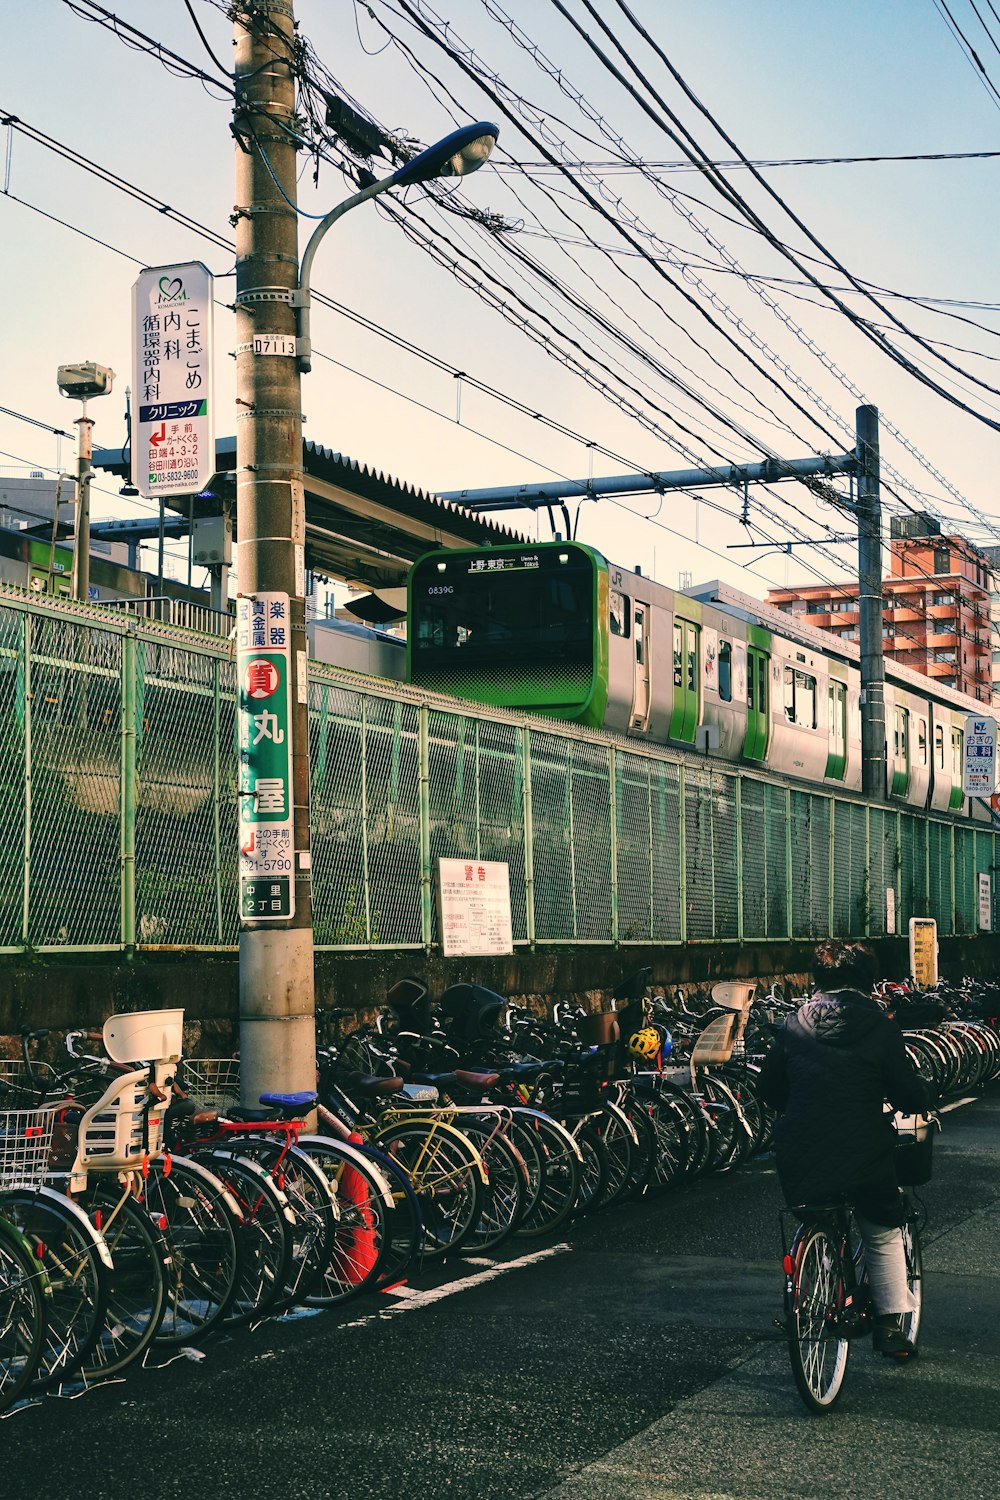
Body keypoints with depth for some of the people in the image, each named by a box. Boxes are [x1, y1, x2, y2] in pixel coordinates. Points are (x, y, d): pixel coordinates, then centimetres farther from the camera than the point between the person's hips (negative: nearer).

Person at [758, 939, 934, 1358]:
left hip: (799, 1155, 2)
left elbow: (769, 1088, 12)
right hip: (864, 1157, -2)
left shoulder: (795, 1024, 4)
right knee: (883, 1236, 18)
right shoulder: (879, 1027, -6)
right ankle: (890, 1323, 12)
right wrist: (925, 1102, 16)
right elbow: (908, 1091, -7)